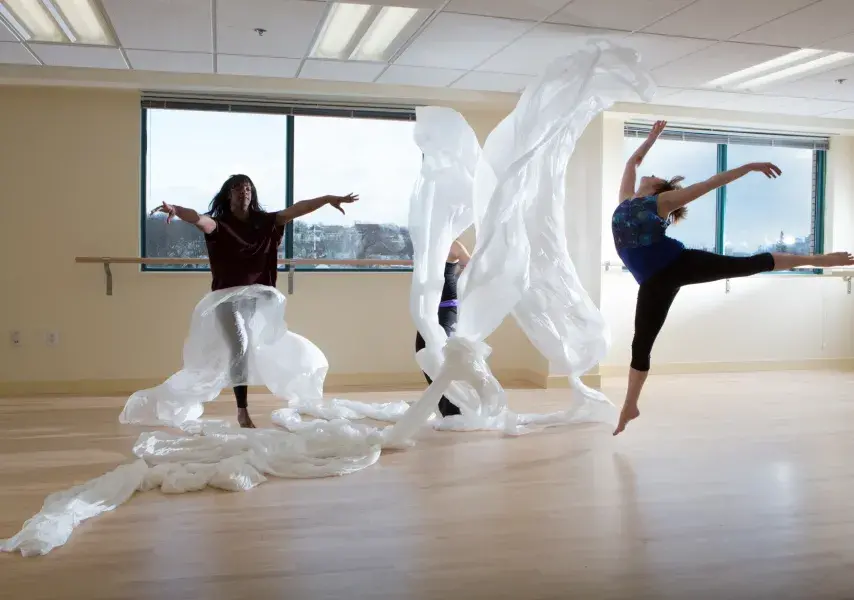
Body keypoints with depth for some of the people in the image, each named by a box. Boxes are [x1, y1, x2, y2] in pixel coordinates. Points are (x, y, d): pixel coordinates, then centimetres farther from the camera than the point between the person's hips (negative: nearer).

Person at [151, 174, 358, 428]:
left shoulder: (264, 222, 5)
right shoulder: (219, 224, -6)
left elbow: (294, 210, -1)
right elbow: (199, 219, -25)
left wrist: (328, 199, -6)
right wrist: (176, 210, -46)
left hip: (255, 297, 4)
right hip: (227, 296, -4)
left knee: (243, 350, 12)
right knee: (240, 346, -17)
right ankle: (242, 411, -7)